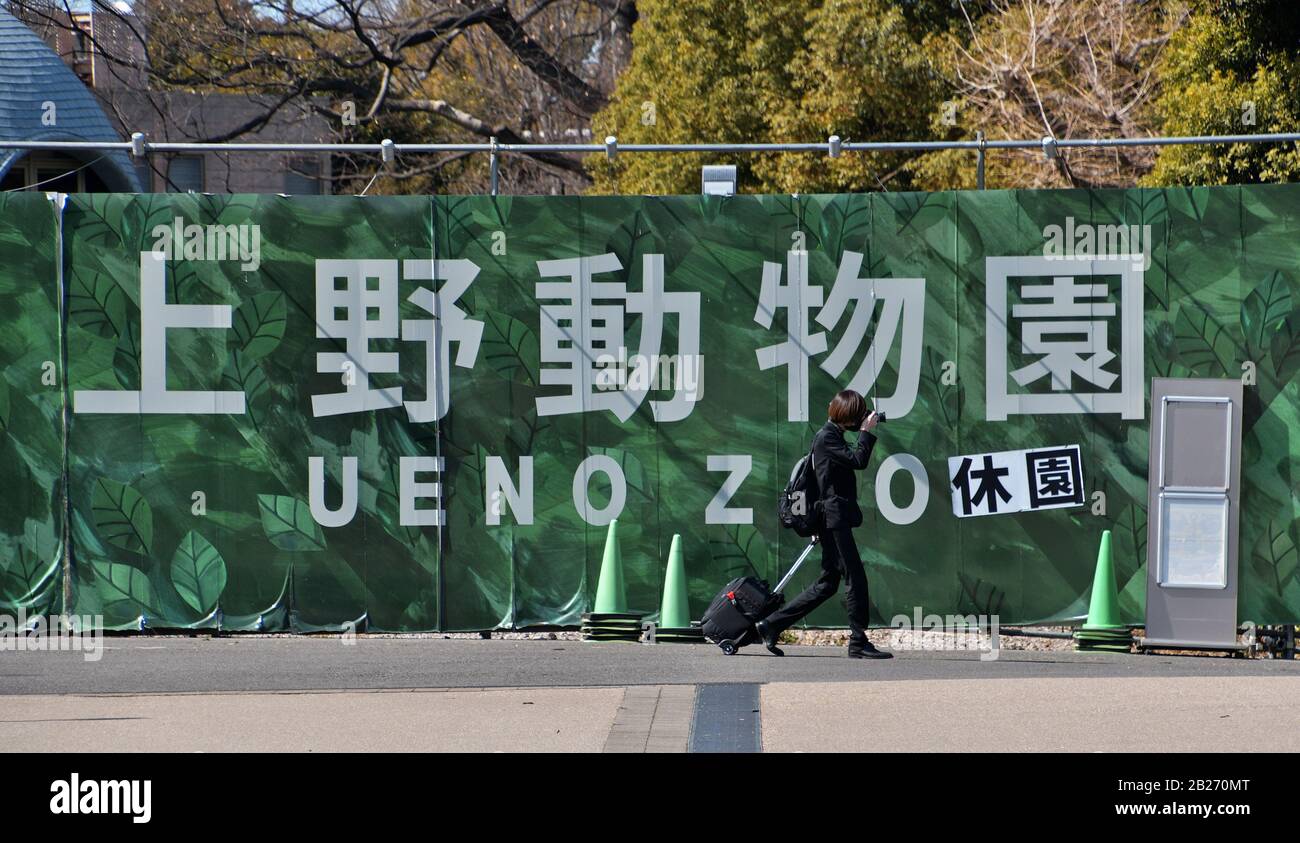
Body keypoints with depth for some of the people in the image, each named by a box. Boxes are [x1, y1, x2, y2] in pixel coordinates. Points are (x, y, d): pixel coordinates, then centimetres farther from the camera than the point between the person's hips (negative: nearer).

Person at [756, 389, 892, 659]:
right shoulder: (827, 437, -12)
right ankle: (858, 642, -6)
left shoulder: (832, 435, 19)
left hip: (834, 520, 10)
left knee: (828, 583, 11)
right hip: (834, 518, -10)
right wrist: (866, 432, -12)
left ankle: (772, 625, 12)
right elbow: (858, 460, -20)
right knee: (855, 578, -8)